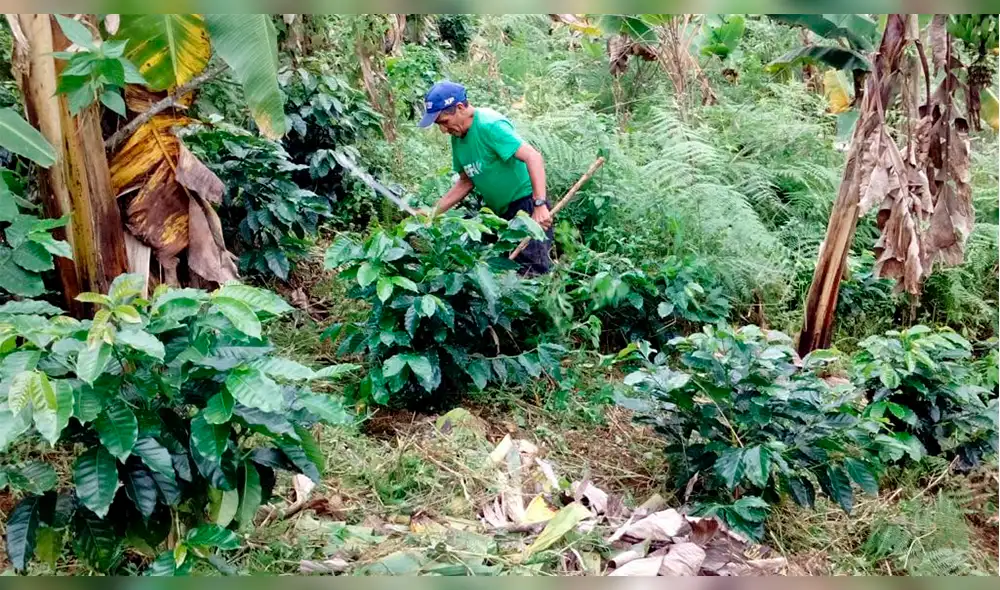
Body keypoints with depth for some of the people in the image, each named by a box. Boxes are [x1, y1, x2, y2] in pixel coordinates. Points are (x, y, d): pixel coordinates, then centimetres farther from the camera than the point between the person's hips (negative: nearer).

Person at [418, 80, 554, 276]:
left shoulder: (489, 125, -21)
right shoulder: (458, 137, 5)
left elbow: (533, 157, -28)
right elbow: (466, 182, 15)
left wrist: (540, 205, -35)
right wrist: (434, 212, 7)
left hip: (526, 205, -9)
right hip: (501, 213, 9)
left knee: (533, 273, -13)